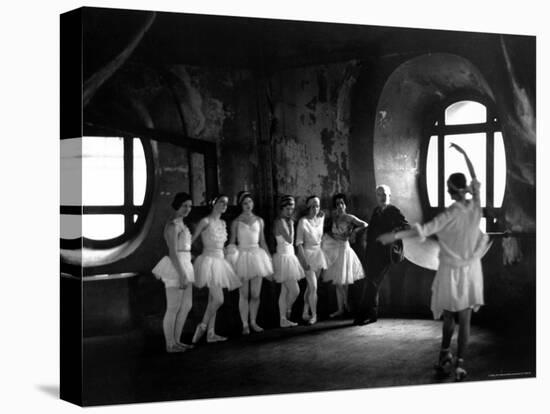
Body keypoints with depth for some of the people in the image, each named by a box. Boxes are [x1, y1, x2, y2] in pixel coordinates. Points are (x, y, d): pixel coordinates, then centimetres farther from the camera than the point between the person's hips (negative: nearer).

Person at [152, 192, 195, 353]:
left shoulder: (180, 223, 16)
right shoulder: (172, 225, -15)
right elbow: (173, 253, -20)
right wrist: (182, 275, -22)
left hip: (183, 266, 10)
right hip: (176, 268, -10)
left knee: (187, 305, 13)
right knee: (173, 309, -2)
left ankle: (176, 341, 22)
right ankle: (170, 345, 8)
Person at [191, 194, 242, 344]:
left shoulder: (222, 223, 14)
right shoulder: (206, 222, -9)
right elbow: (191, 240, -7)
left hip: (220, 261, 8)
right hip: (209, 260, -8)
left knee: (213, 300, 8)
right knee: (218, 299, -15)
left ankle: (211, 333, 11)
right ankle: (202, 326, -1)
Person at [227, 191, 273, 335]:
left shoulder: (259, 220, 9)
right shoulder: (236, 222, 1)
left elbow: (262, 241, 14)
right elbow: (232, 243, 3)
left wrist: (269, 257, 11)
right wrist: (231, 255, -11)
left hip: (257, 255, 3)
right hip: (242, 256, -3)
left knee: (256, 294, 3)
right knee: (244, 294, 0)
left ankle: (253, 322, 15)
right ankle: (245, 325, 7)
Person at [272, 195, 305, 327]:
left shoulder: (286, 221, 12)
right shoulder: (280, 221, -15)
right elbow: (290, 239, -20)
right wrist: (291, 224, -15)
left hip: (289, 257, 10)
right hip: (284, 257, -10)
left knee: (285, 291, 10)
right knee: (295, 290, -10)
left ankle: (283, 319, 13)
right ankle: (287, 311, 10)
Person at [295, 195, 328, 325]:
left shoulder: (321, 219, 5)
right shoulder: (303, 221, -12)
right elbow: (299, 243, -14)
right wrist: (304, 260, -19)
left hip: (318, 253, 6)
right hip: (307, 254, -6)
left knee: (311, 286, 10)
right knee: (313, 287, -8)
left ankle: (305, 313, 19)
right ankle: (314, 315, 2)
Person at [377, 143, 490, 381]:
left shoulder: (451, 214, -18)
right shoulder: (475, 205, -7)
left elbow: (424, 230, -27)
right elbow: (475, 178, 10)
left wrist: (395, 236, -26)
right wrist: (463, 154, 19)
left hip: (451, 269, -3)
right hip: (470, 269, 3)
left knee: (449, 316, 15)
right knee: (464, 318, 4)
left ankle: (445, 357, 23)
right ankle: (459, 363, 0)